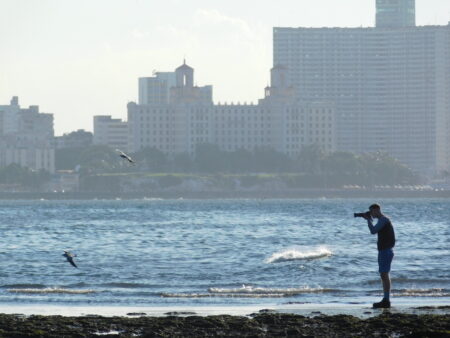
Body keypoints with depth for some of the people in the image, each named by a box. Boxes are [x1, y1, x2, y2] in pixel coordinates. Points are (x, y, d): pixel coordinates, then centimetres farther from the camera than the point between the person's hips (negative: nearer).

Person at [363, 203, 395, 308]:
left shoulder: (383, 220, -14)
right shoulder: (382, 220, 18)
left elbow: (373, 231, -21)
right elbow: (374, 230, 26)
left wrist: (369, 219, -8)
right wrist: (368, 220, 16)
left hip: (386, 251, -11)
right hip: (384, 251, 11)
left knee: (384, 275, -11)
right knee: (384, 275, 11)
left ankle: (386, 300, -13)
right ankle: (385, 300, 13)